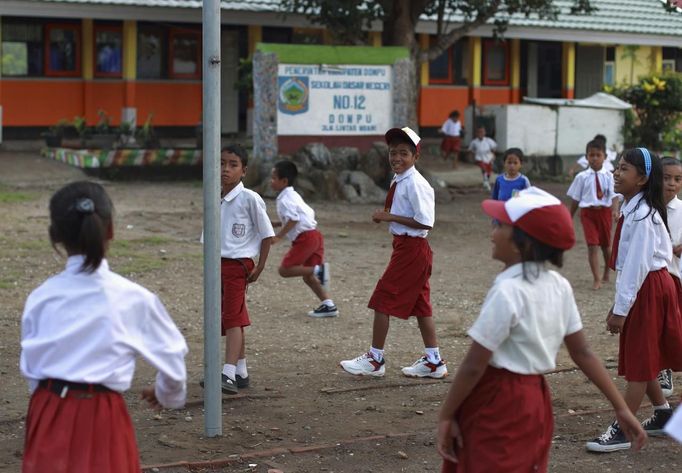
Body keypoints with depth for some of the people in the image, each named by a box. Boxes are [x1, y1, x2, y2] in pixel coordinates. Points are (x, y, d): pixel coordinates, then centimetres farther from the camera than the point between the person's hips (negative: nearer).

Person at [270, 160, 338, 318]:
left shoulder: (285, 200, -10)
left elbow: (293, 219, -21)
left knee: (285, 269, -7)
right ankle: (328, 305, 4)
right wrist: (276, 224, 27)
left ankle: (317, 270, -19)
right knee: (308, 277, 11)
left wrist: (278, 236, -18)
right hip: (314, 235, 10)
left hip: (304, 238, -10)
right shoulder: (294, 196, 21)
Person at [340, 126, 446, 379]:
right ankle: (433, 361, 21)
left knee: (383, 299, -3)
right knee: (419, 304, 13)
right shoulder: (398, 182, 11)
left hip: (411, 248, -10)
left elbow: (425, 222, -22)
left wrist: (390, 217, -20)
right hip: (404, 246, 10)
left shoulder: (415, 184, -18)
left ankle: (375, 359, 7)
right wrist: (386, 216, 2)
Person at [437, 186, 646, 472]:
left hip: (497, 405, -8)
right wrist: (620, 408, 10)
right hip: (533, 401, 8)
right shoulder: (559, 286, 1)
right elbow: (582, 353, 4)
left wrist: (446, 416, -9)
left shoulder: (508, 291, -22)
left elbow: (474, 366, -18)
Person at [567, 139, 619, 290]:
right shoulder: (582, 177, -2)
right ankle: (596, 279, -4)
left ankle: (606, 273, 40)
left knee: (605, 244, 16)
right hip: (588, 211, -1)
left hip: (604, 211, 1)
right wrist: (570, 218, 9)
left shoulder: (608, 176, -4)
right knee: (592, 245, -9)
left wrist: (615, 211, -28)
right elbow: (575, 198, 5)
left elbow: (614, 195, -11)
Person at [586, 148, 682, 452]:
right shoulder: (631, 209, 8)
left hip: (647, 290, -9)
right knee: (641, 358, 17)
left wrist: (620, 309, -19)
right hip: (646, 288, 9)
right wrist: (619, 305, 15)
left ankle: (622, 431, 3)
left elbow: (636, 265, -22)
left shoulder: (642, 216, -21)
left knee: (639, 360, -2)